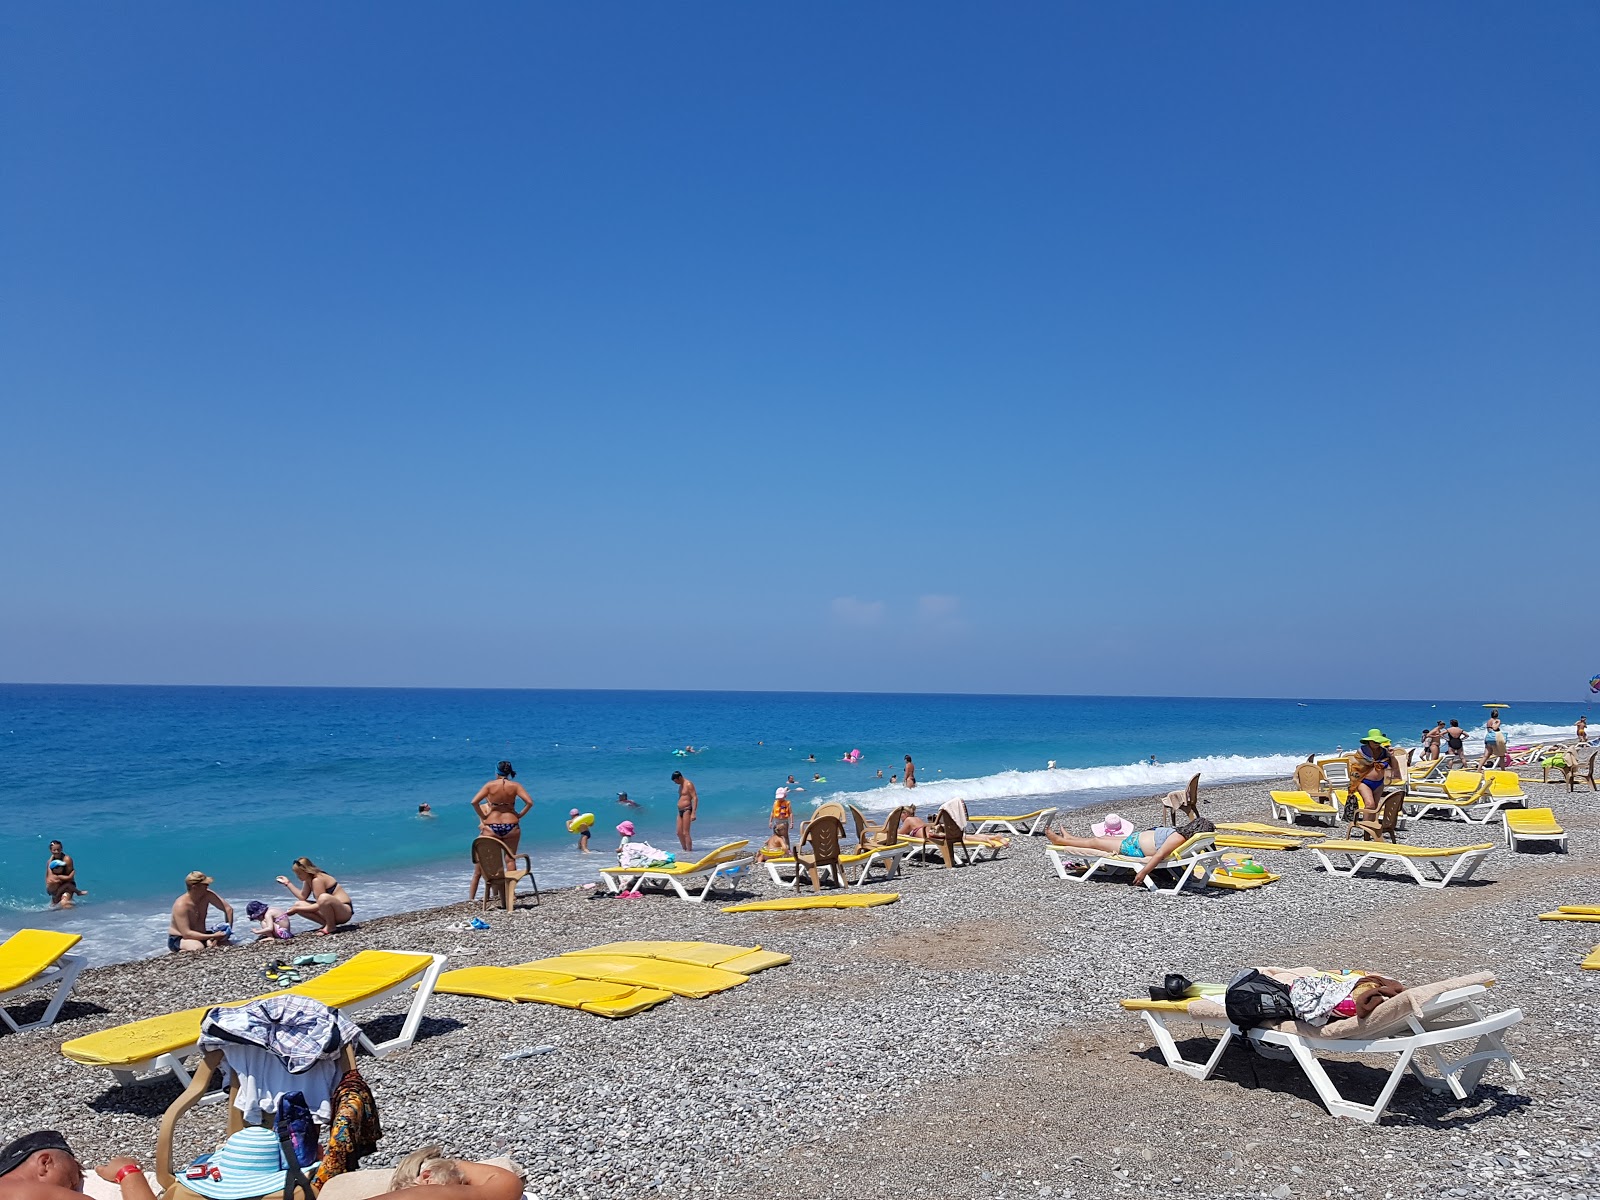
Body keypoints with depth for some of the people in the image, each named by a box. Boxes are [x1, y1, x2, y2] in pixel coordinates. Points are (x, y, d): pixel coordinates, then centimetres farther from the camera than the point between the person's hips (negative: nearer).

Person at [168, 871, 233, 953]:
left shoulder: (207, 895, -8)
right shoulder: (181, 905, -25)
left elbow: (228, 909, 0)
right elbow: (186, 934, -31)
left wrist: (228, 929, -13)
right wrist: (213, 936, -36)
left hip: (200, 935, 6)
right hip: (179, 939, -6)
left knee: (226, 944, -17)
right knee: (198, 948, -37)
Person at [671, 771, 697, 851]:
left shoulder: (688, 785, -11)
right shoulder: (681, 785, 17)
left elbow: (695, 798, -17)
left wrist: (693, 813, -23)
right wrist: (679, 812, 19)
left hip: (687, 810, -9)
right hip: (680, 811, 9)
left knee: (686, 833, -11)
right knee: (679, 833, 11)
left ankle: (689, 851, -9)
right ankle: (684, 849, 21)